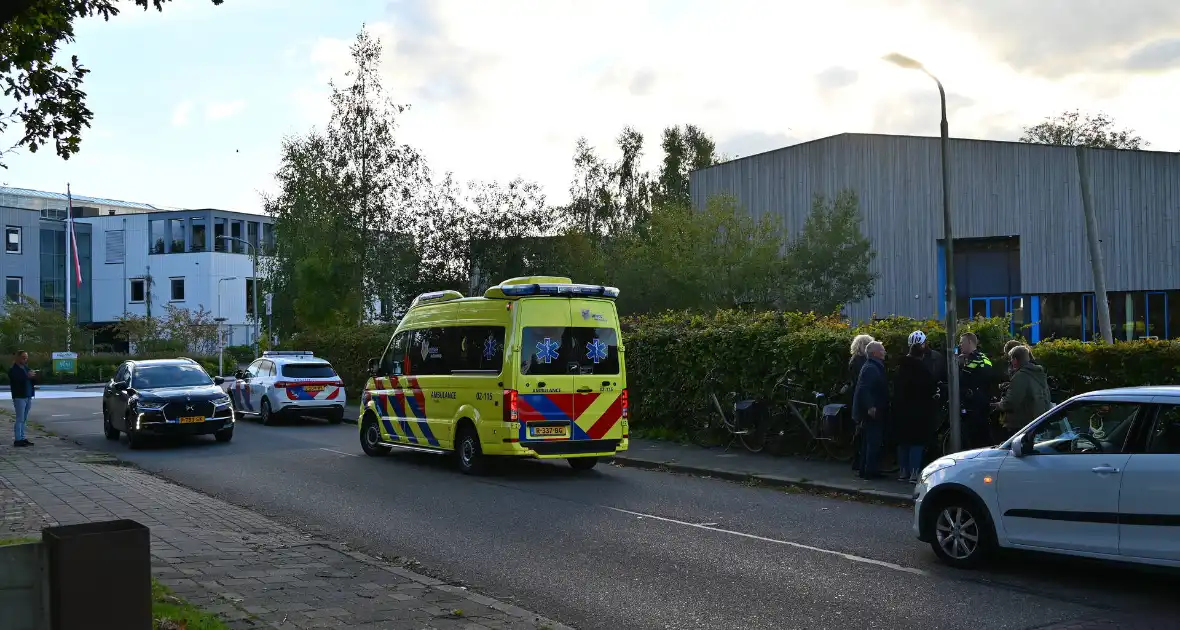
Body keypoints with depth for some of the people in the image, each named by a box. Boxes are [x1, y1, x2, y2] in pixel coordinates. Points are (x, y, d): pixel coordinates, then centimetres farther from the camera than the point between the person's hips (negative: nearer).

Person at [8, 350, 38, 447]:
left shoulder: (26, 368, 18)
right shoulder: (13, 370, -5)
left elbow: (34, 381, 15)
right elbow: (17, 380, -21)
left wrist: (33, 376, -5)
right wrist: (27, 376, -25)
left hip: (28, 397, 7)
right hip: (19, 397, -7)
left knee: (24, 419, 8)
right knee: (20, 419, -9)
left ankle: (22, 438, 11)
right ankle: (17, 440, -8)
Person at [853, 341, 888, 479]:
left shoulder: (875, 367, 18)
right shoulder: (871, 368, -16)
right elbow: (865, 389, -26)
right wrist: (870, 407, -30)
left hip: (873, 411, 11)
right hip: (873, 411, -11)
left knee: (868, 442, 14)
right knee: (874, 442, -9)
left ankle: (865, 470, 20)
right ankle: (870, 471, -7)